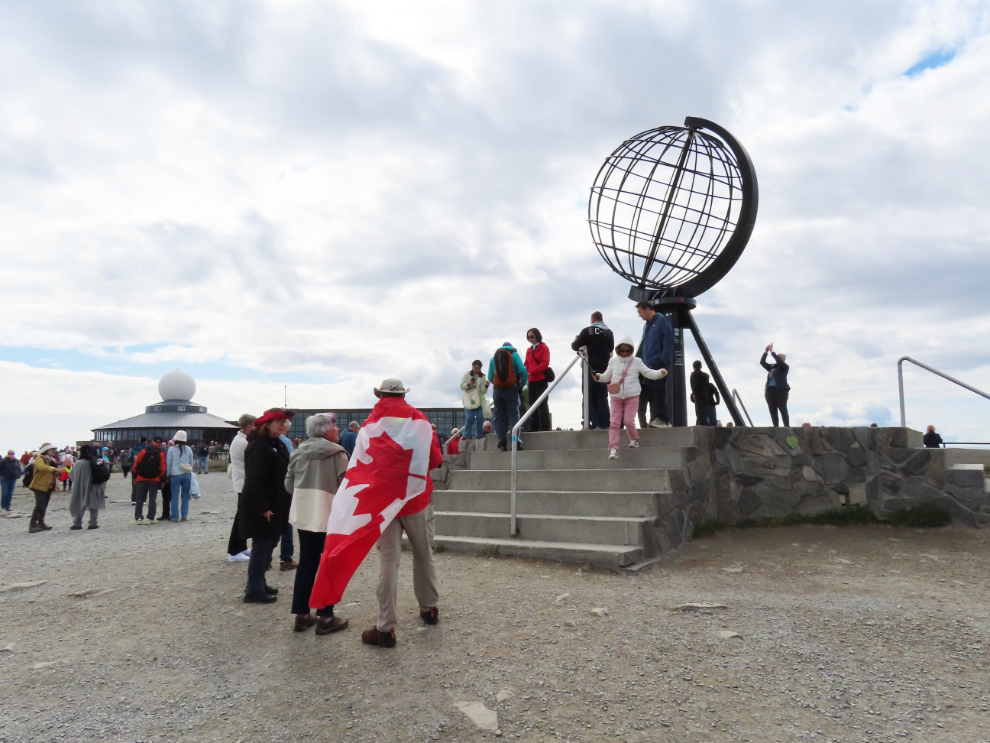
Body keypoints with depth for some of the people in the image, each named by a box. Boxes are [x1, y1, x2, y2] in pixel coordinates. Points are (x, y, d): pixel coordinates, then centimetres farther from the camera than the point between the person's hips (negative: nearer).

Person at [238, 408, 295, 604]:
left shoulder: (277, 444, 14)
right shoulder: (258, 445, -17)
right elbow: (254, 479, -24)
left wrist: (285, 502, 18)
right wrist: (262, 507, -26)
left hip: (275, 504, 10)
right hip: (262, 507, -10)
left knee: (269, 544, 16)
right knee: (262, 546, -2)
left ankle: (259, 583, 28)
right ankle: (254, 590, 7)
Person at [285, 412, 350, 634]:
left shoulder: (298, 453, 4)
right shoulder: (337, 454, -13)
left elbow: (289, 485, 10)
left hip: (303, 514, 6)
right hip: (330, 516, -6)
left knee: (306, 564, 15)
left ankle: (301, 615, 20)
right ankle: (325, 618, 9)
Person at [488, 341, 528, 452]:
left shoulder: (493, 358, 13)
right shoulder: (514, 355, 5)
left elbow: (490, 377, 7)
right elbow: (522, 370, -7)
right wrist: (522, 384, 6)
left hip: (498, 391, 2)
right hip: (511, 390, -2)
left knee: (499, 416, 7)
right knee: (513, 414, -1)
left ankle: (502, 443, 1)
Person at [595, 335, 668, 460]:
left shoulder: (637, 362, 1)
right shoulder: (613, 361, 6)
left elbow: (649, 373, -3)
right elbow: (607, 377, 14)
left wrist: (660, 372, -20)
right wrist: (598, 377, -6)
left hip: (632, 397, -2)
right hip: (616, 397, 2)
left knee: (628, 421, -11)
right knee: (614, 423, -6)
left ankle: (634, 439, 20)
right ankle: (613, 449, -8)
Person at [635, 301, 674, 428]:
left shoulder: (662, 320, -1)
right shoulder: (646, 326, 23)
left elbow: (668, 340, -10)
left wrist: (664, 359, -16)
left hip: (659, 364, -8)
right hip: (648, 365, 8)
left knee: (658, 390, -11)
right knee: (647, 392, 3)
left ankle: (662, 419, -9)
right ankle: (656, 419, 6)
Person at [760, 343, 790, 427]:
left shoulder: (784, 367, 5)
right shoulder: (771, 367, 20)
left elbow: (779, 361, -13)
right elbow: (762, 362, 14)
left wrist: (772, 352, -10)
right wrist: (766, 352, 4)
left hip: (781, 390, -5)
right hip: (770, 390, 5)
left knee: (783, 409, -7)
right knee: (772, 410, 1)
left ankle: (787, 426, -7)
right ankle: (775, 426, 1)